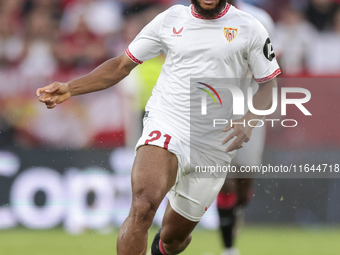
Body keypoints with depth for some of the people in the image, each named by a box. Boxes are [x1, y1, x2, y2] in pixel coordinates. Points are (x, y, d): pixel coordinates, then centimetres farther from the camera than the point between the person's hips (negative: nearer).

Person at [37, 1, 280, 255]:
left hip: (214, 146, 1)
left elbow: (270, 84, 5)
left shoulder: (248, 29, 0)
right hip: (166, 126, -1)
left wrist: (249, 120, -15)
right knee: (143, 207, -30)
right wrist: (69, 88, 1)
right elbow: (122, 65, 11)